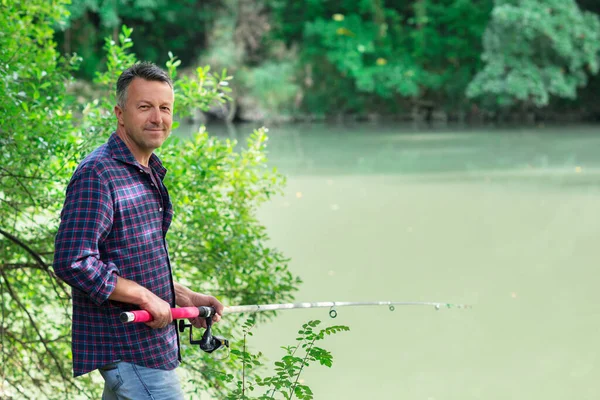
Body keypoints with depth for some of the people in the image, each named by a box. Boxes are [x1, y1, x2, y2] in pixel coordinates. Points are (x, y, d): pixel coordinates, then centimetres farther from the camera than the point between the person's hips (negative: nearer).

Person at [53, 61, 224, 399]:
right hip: (129, 349, -10)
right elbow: (73, 263, -24)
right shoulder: (97, 174, -16)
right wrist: (145, 297, -18)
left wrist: (184, 297, 12)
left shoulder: (150, 174, 15)